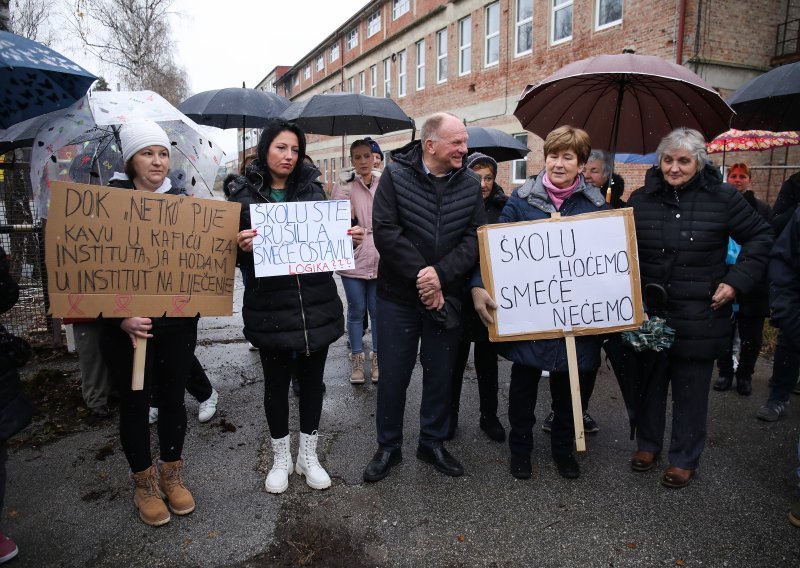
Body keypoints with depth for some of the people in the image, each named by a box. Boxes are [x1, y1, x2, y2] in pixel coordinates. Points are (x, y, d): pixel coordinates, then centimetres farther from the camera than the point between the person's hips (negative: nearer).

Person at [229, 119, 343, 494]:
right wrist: (242, 246, -24)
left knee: (311, 379, 12)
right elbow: (235, 252, -1)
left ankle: (308, 455, 32)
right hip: (270, 308, -2)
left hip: (316, 304, 2)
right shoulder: (244, 193, 0)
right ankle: (281, 458, 32)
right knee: (276, 382, 11)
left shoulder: (312, 187, 7)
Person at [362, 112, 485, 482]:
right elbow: (385, 231, -15)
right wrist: (421, 276, -20)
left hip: (446, 297, 3)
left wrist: (440, 275, -20)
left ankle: (433, 443, 33)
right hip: (398, 295, -2)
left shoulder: (470, 184, 3)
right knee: (393, 375, 8)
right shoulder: (396, 175, -5)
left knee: (440, 374, 13)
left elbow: (475, 239, -6)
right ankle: (388, 447, 27)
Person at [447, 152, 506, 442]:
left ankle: (489, 416, 30)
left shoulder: (504, 208, 0)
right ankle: (450, 415, 27)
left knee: (488, 359, 15)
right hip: (459, 295, -1)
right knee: (456, 358, 10)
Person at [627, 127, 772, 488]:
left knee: (690, 391, 8)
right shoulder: (641, 199, 2)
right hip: (649, 313, 2)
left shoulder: (722, 198, -5)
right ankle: (648, 443, 35)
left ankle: (685, 459, 27)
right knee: (649, 383, 14)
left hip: (698, 318, -2)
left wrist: (737, 281, -6)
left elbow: (760, 237, 6)